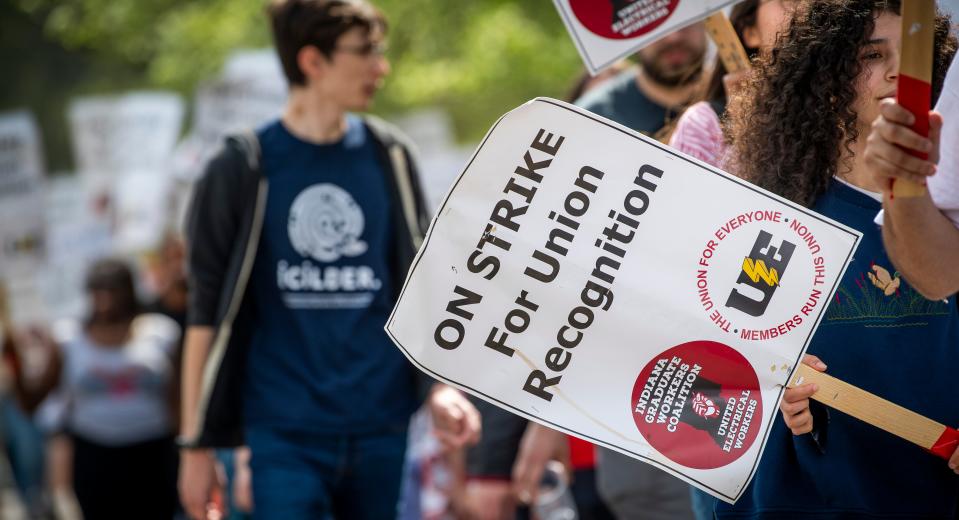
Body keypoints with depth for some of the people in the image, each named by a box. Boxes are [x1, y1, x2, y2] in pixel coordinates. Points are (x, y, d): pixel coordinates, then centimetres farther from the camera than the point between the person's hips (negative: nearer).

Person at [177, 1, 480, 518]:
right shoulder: (243, 170, -1)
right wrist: (195, 443, 0)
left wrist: (440, 384, -2)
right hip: (285, 436, -3)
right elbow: (209, 315, 1)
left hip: (384, 431, 3)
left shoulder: (388, 157, 8)